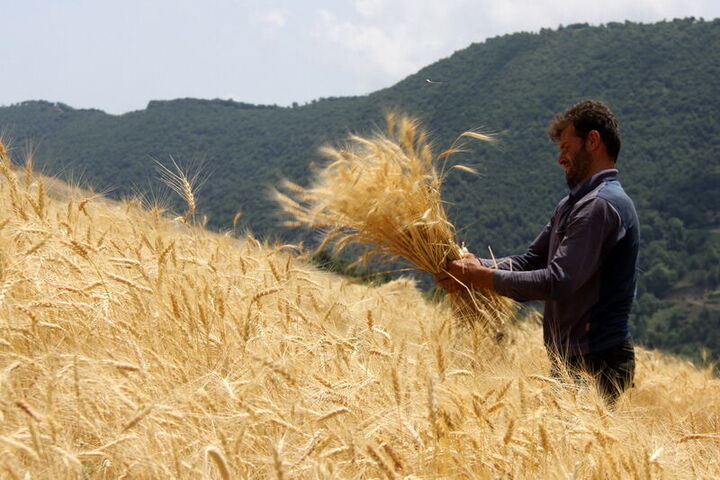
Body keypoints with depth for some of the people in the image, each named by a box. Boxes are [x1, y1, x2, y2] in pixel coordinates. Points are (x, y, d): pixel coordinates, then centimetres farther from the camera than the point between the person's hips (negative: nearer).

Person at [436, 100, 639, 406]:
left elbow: (558, 281, -25)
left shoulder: (601, 206, -17)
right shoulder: (572, 205, 17)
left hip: (596, 365, -10)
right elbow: (532, 260, 13)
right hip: (573, 359, 10)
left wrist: (484, 278, -19)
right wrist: (478, 264, -4)